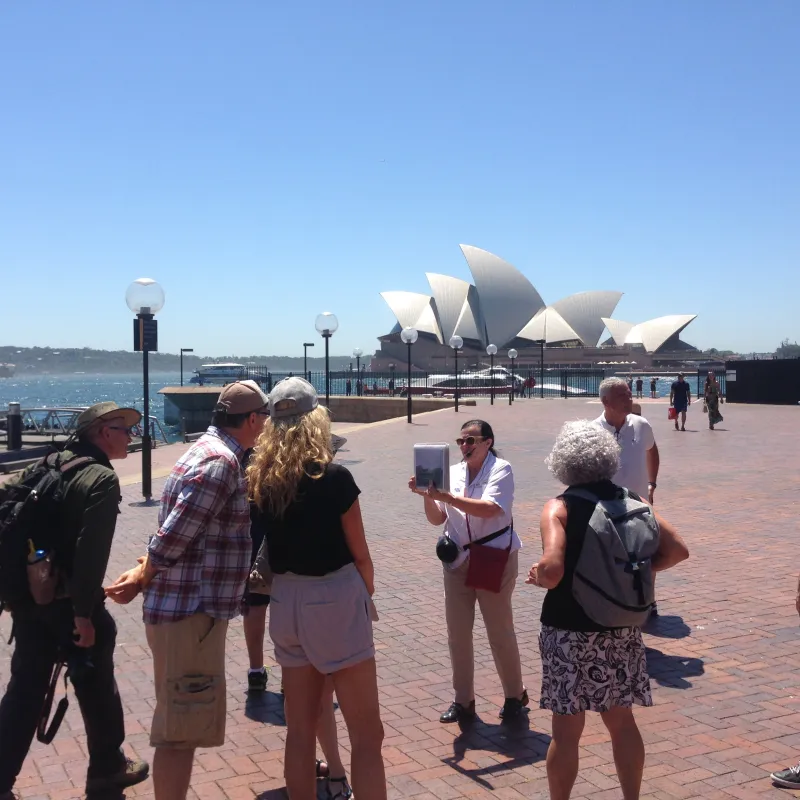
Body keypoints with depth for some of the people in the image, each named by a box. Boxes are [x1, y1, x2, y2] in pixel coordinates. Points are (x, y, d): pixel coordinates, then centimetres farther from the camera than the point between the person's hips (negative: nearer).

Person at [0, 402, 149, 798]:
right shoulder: (102, 479, -14)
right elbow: (91, 550, -23)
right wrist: (84, 613, -19)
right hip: (68, 602, -7)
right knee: (96, 686, 13)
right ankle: (107, 767, 29)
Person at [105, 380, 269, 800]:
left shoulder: (208, 449, 13)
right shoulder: (221, 462, -19)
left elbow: (171, 535, 13)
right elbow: (172, 538, -22)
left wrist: (142, 573, 2)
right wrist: (141, 580, -6)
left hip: (190, 609, 10)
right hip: (190, 613, -10)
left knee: (180, 723, 21)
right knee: (182, 730, -2)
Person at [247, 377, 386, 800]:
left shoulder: (260, 478, 0)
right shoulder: (334, 477, -14)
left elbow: (264, 544, 2)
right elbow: (360, 555, -7)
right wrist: (367, 594, 10)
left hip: (286, 600, 6)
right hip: (333, 600, -6)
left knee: (299, 729, 15)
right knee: (366, 733, 3)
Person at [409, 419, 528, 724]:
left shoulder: (501, 470, -9)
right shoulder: (453, 472, 6)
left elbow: (490, 509, -25)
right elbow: (437, 518, 5)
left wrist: (447, 497, -31)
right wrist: (428, 496, -15)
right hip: (458, 559, 5)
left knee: (500, 630, 6)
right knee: (457, 632, 6)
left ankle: (515, 695, 25)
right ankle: (463, 701, 19)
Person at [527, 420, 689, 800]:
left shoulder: (560, 508, -14)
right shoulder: (630, 502, 1)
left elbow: (552, 569, -27)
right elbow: (677, 550, -1)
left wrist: (538, 576, -6)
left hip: (570, 631, -5)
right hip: (621, 629, 5)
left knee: (567, 731, 8)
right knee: (621, 722, 19)